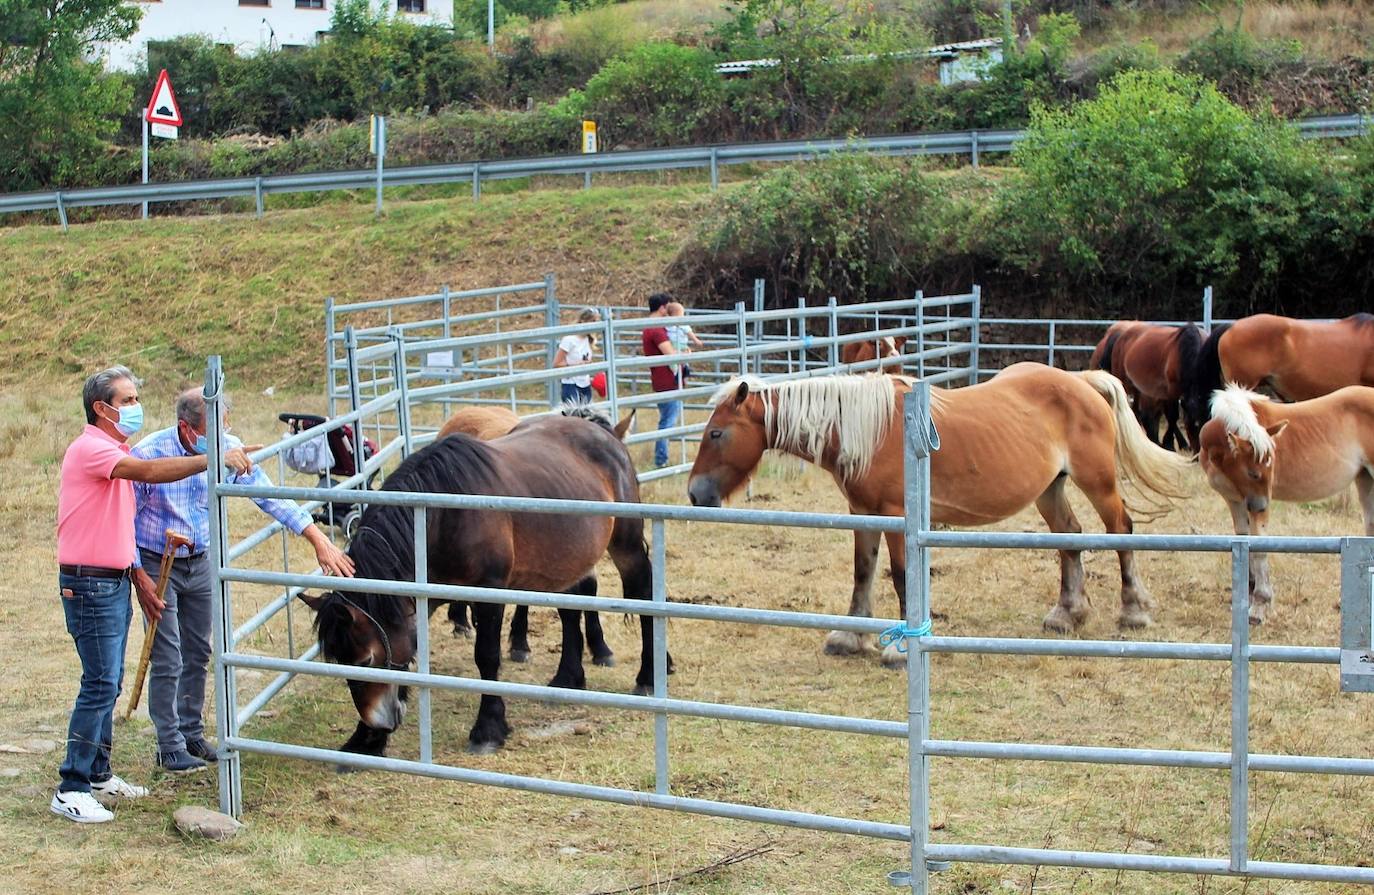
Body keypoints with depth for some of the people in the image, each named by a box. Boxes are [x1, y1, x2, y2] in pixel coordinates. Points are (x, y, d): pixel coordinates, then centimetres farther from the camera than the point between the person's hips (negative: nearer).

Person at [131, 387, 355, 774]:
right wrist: (141, 580, -17)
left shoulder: (228, 450, -11)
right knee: (168, 661, -4)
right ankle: (170, 748, 7)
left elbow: (271, 497, -5)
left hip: (199, 564, 5)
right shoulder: (149, 455, -23)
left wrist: (320, 541, -10)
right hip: (155, 566, -5)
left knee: (197, 654, 14)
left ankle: (191, 734, 28)